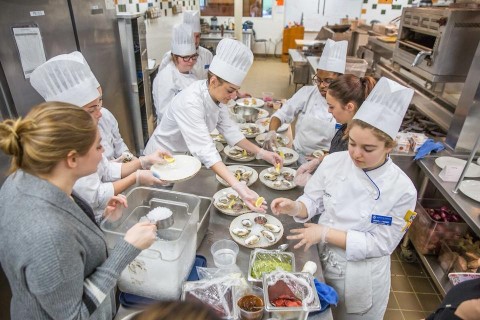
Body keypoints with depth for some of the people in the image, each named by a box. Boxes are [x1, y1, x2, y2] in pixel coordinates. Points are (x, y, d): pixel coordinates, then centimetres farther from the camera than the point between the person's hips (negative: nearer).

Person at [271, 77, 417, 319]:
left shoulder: (401, 190, -22)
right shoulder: (334, 162, -14)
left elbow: (379, 243, -19)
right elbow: (313, 202, -5)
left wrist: (326, 233, -25)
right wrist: (294, 207, -27)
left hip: (360, 279, -2)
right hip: (320, 260, 3)